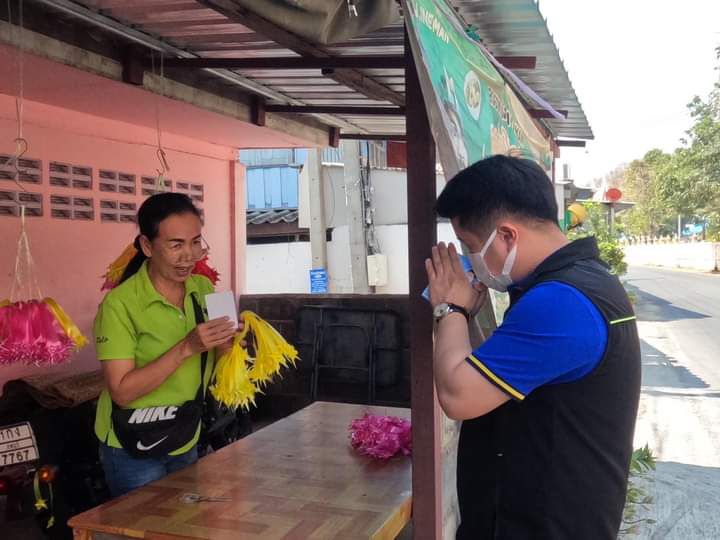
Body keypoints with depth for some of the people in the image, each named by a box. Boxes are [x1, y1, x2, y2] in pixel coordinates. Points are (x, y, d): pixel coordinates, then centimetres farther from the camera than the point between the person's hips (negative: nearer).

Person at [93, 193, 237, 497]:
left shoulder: (204, 289, -4)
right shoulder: (121, 303, -20)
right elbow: (121, 391, -23)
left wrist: (227, 344, -15)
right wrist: (186, 347, -32)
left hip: (186, 442, 6)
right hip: (132, 449, -5)